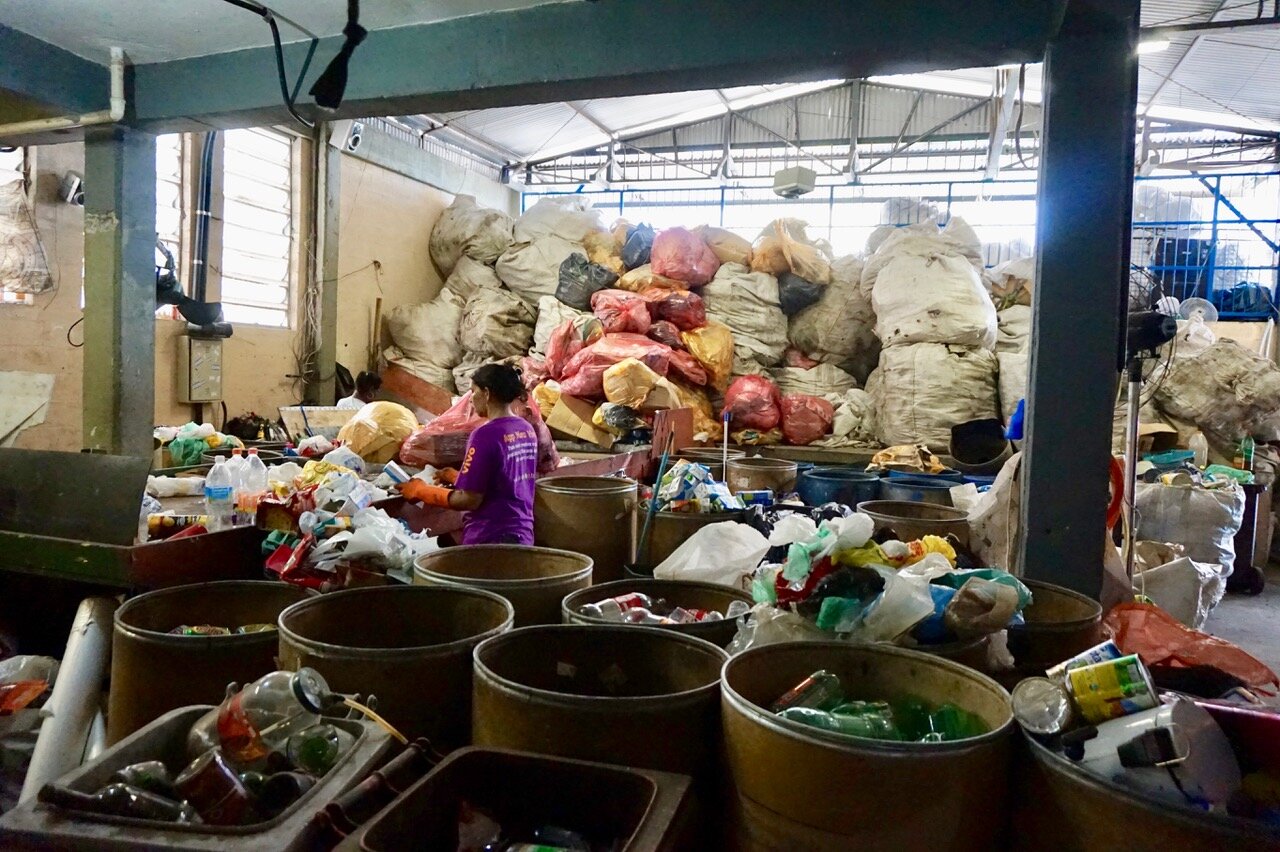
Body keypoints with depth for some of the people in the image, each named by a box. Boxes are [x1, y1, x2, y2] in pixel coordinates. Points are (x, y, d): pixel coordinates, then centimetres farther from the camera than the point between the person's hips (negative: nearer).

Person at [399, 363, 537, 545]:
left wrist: (420, 490, -5)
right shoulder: (527, 429, 5)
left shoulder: (485, 435, -18)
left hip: (490, 539, -7)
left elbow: (470, 500, -16)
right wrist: (456, 477, 22)